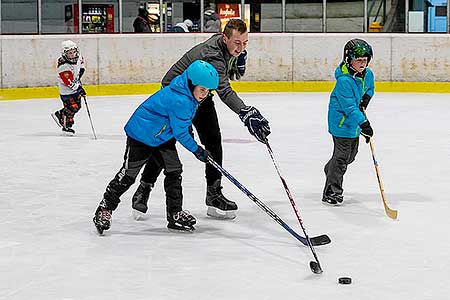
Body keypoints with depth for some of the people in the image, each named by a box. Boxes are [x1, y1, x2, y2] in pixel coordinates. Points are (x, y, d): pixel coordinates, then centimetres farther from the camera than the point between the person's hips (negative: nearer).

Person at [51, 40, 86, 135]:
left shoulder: (77, 57, -7)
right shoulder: (63, 66, -31)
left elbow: (81, 60, 20)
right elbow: (69, 82, -31)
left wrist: (81, 69, 7)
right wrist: (79, 89, -30)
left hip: (77, 86, 8)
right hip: (67, 90, -8)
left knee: (77, 106, 17)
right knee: (71, 107, -8)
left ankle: (59, 115, 35)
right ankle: (66, 126, 11)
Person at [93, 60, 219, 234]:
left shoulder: (189, 95, -4)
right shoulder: (179, 100, -32)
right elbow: (180, 133, -25)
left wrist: (188, 131, 20)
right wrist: (196, 150, -15)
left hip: (163, 137, 9)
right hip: (141, 134, -9)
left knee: (174, 171, 4)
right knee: (128, 174, -2)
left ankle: (175, 213, 10)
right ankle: (105, 209, 10)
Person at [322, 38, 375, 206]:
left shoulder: (367, 74, -2)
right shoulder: (344, 80, -28)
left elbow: (369, 88, 22)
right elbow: (349, 107, -32)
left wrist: (366, 98, 0)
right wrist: (363, 123, -38)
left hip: (355, 122, 9)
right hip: (341, 121, -9)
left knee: (351, 153, 21)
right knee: (342, 154, -10)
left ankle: (331, 170, 48)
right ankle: (331, 191, -3)